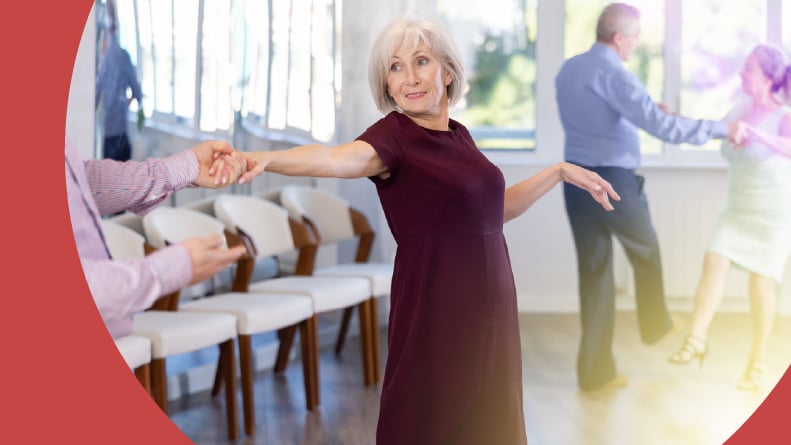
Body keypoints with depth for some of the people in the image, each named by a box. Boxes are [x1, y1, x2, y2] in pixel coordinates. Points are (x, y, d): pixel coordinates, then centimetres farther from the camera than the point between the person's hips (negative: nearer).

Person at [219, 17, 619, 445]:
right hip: (436, 313, -7)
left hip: (490, 308, 7)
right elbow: (338, 158, -34)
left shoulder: (458, 135, 9)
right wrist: (266, 159, -53)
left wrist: (559, 171, 22)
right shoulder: (393, 135, -11)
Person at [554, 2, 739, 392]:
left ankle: (595, 370, 9)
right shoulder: (612, 74, -18)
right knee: (646, 251, 20)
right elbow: (662, 126, -24)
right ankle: (656, 324, 42)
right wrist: (719, 128, -17)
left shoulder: (569, 69, 9)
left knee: (594, 269, 9)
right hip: (615, 181, -7)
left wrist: (644, 109, 21)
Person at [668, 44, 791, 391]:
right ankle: (695, 340, -15)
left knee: (761, 282, -2)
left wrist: (752, 132, -46)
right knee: (714, 260, -15)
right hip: (737, 209, 5)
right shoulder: (740, 110, 1)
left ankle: (757, 363, 10)